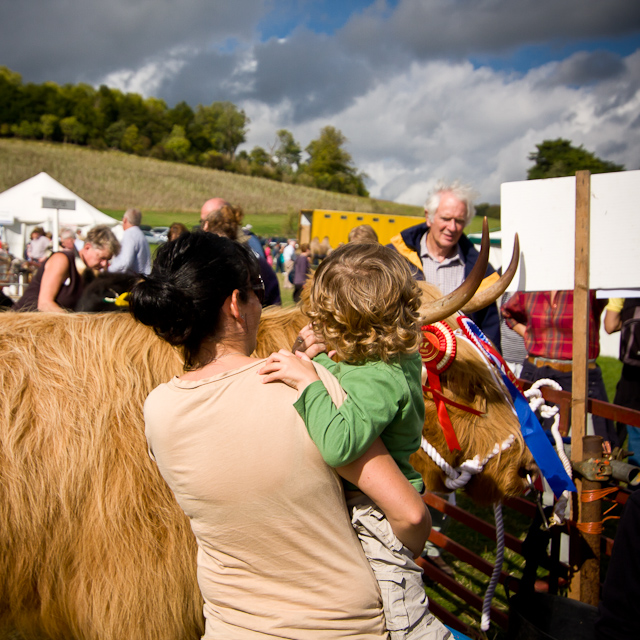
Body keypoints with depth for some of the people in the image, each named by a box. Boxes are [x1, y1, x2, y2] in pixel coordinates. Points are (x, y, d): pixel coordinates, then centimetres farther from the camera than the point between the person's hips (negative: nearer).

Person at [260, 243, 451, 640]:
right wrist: (315, 355, -4)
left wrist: (308, 379, -39)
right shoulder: (403, 356, -3)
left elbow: (339, 444, -47)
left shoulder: (378, 380, -32)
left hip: (373, 516, -9)